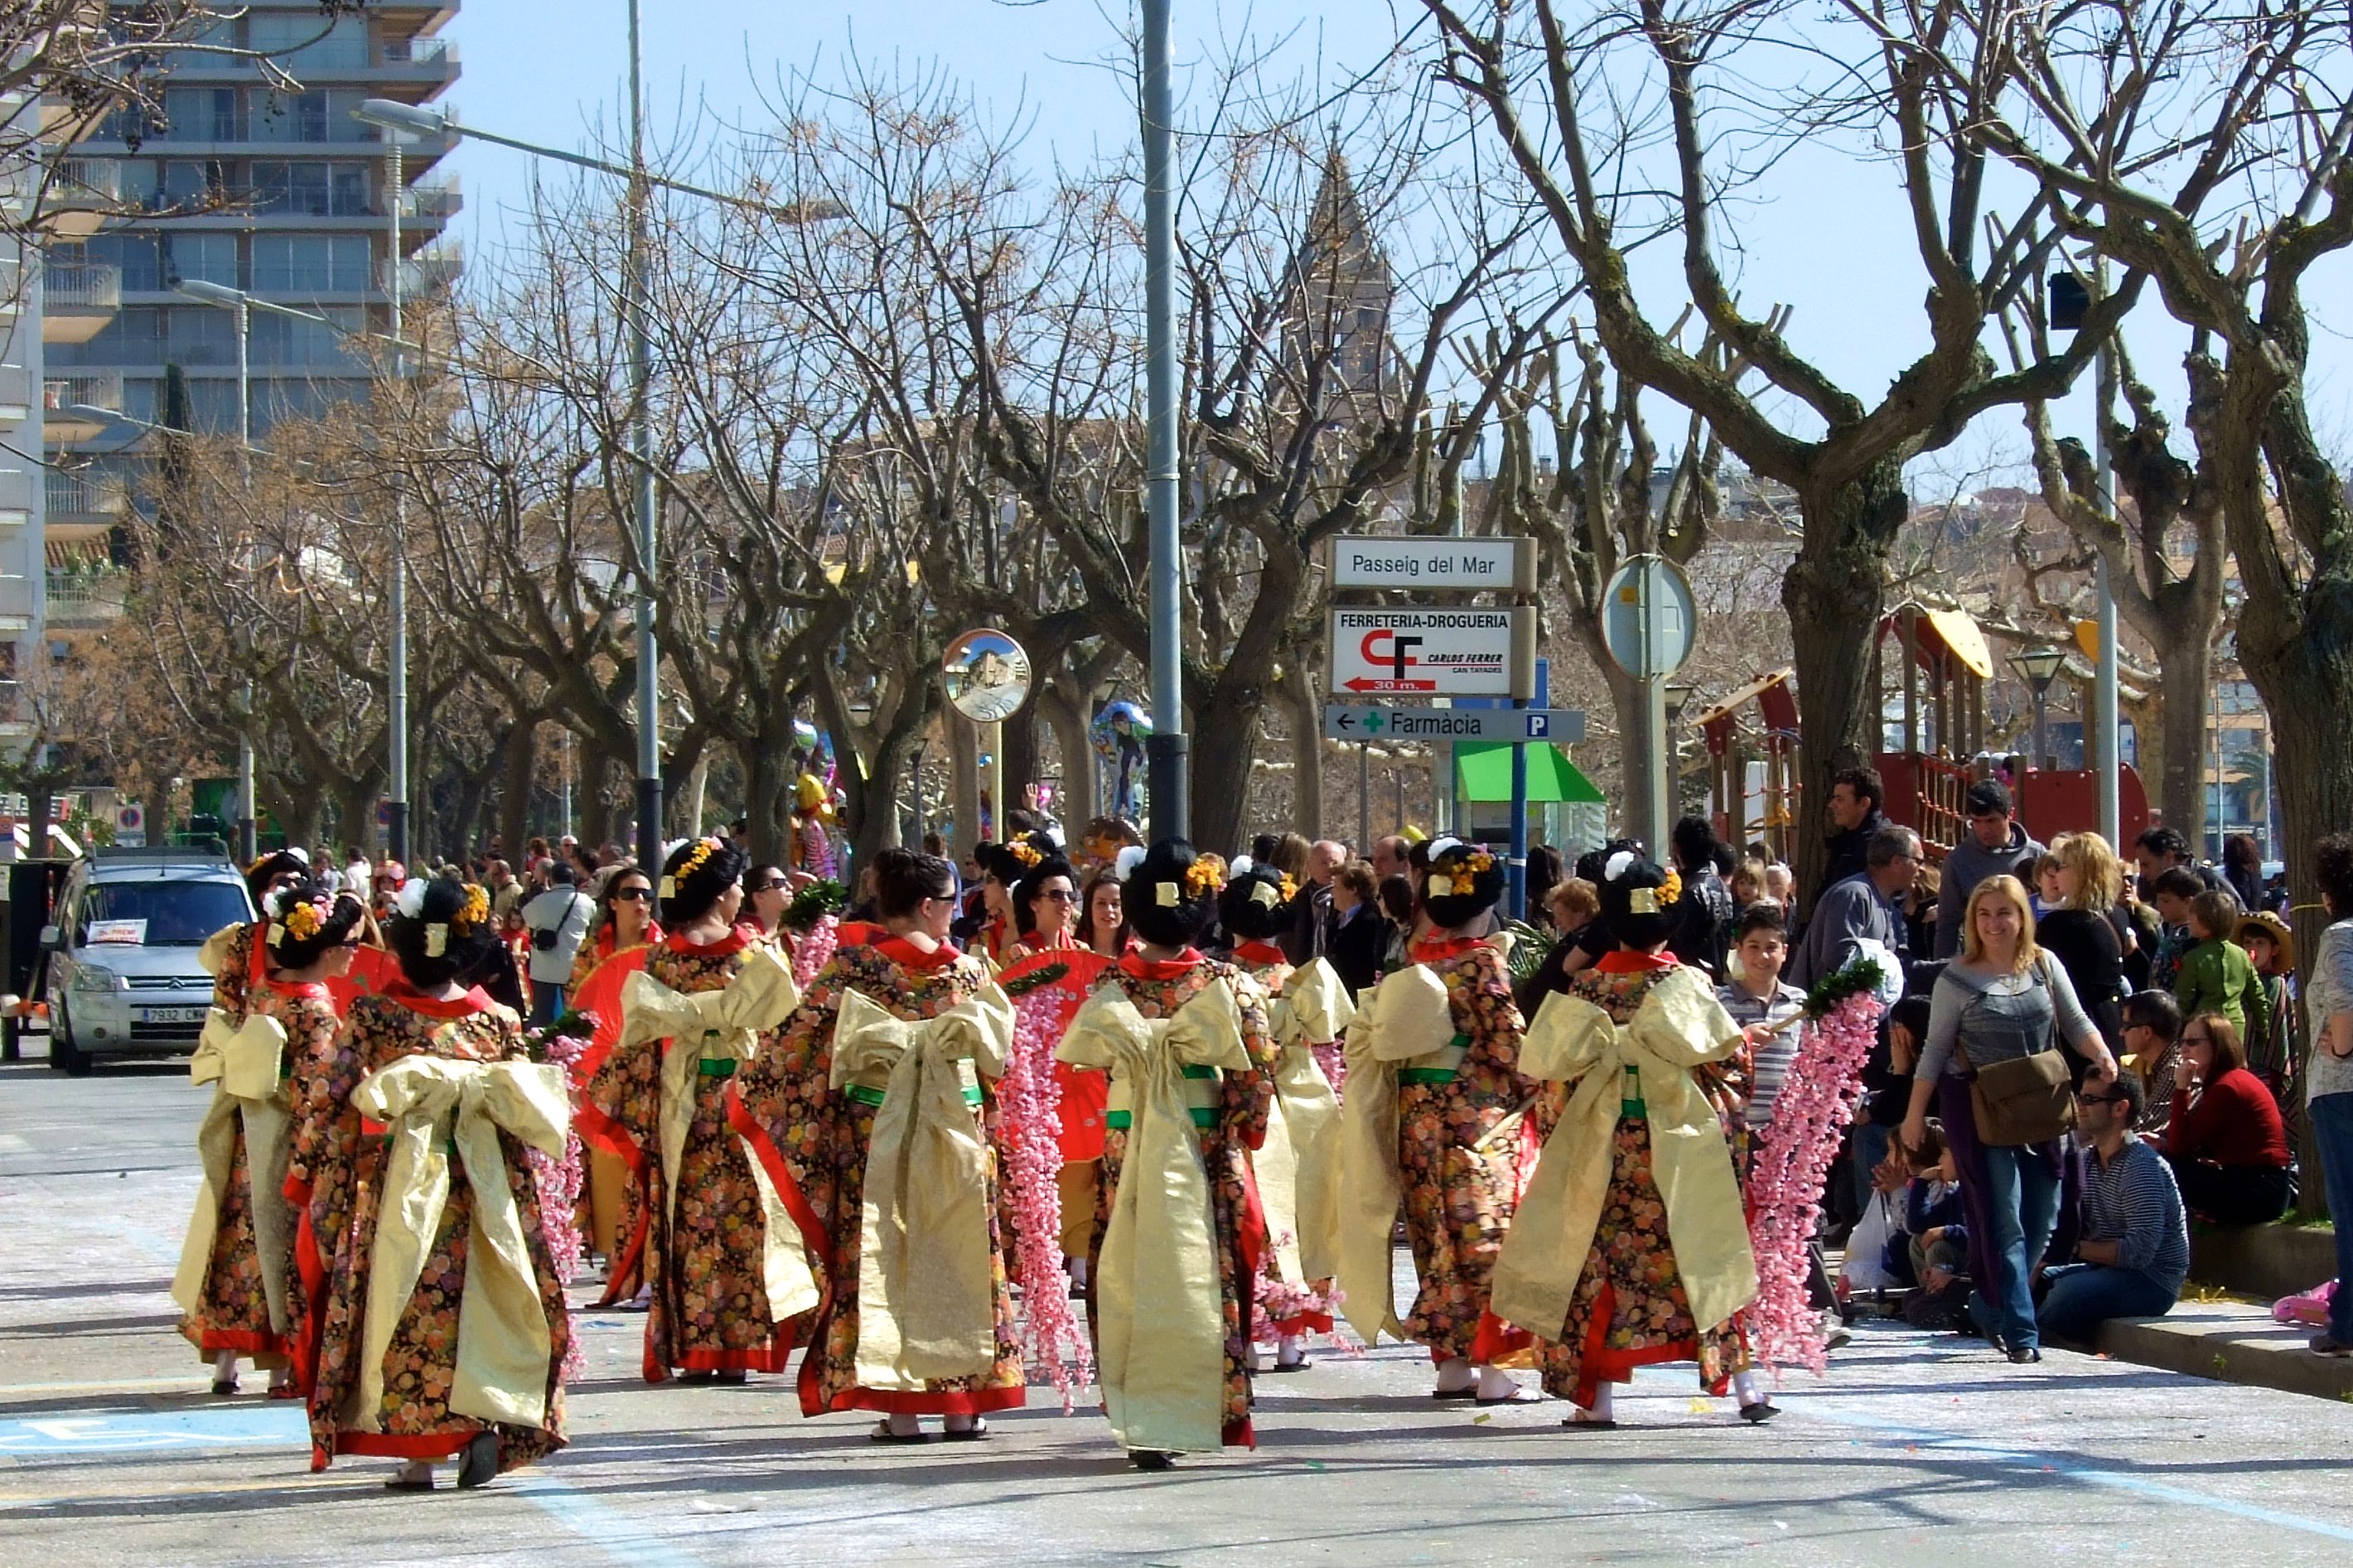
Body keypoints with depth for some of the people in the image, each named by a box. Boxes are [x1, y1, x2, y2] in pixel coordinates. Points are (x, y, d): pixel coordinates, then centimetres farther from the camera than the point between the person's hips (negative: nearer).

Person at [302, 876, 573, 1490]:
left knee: (407, 1306, 4)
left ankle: (418, 1455, 3)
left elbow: (329, 1105, -7)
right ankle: (486, 1419, -3)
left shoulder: (371, 1018, -5)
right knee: (475, 1298, 14)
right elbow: (530, 1117, 3)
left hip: (396, 1189, -2)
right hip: (481, 1188, 2)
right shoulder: (498, 1021, 1)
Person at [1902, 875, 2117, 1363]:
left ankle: (1990, 1308, 23)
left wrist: (2101, 1055, -12)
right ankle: (2020, 1332, -9)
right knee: (2002, 1221, -8)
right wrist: (1916, 1113, 1)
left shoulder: (2045, 966, 4)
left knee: (2042, 1219, 6)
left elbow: (2075, 1024, 8)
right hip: (1978, 1108, -4)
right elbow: (1935, 1050, 1)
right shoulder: (1957, 980, -5)